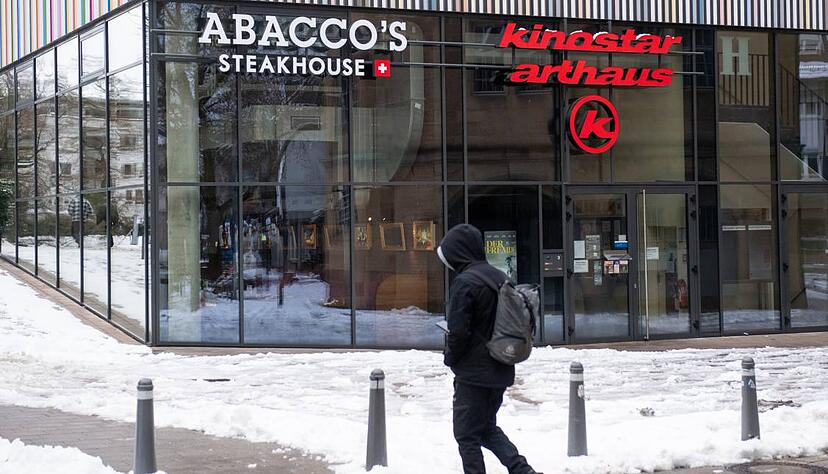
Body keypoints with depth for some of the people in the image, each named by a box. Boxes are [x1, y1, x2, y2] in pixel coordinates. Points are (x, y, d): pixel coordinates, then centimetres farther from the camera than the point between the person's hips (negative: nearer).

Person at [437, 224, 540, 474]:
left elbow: (458, 331, -20)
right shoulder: (499, 277, 7)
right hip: (501, 371, 8)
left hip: (473, 373, -8)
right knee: (487, 427, 21)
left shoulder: (464, 282, -18)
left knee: (467, 435, 3)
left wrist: (450, 358, -3)